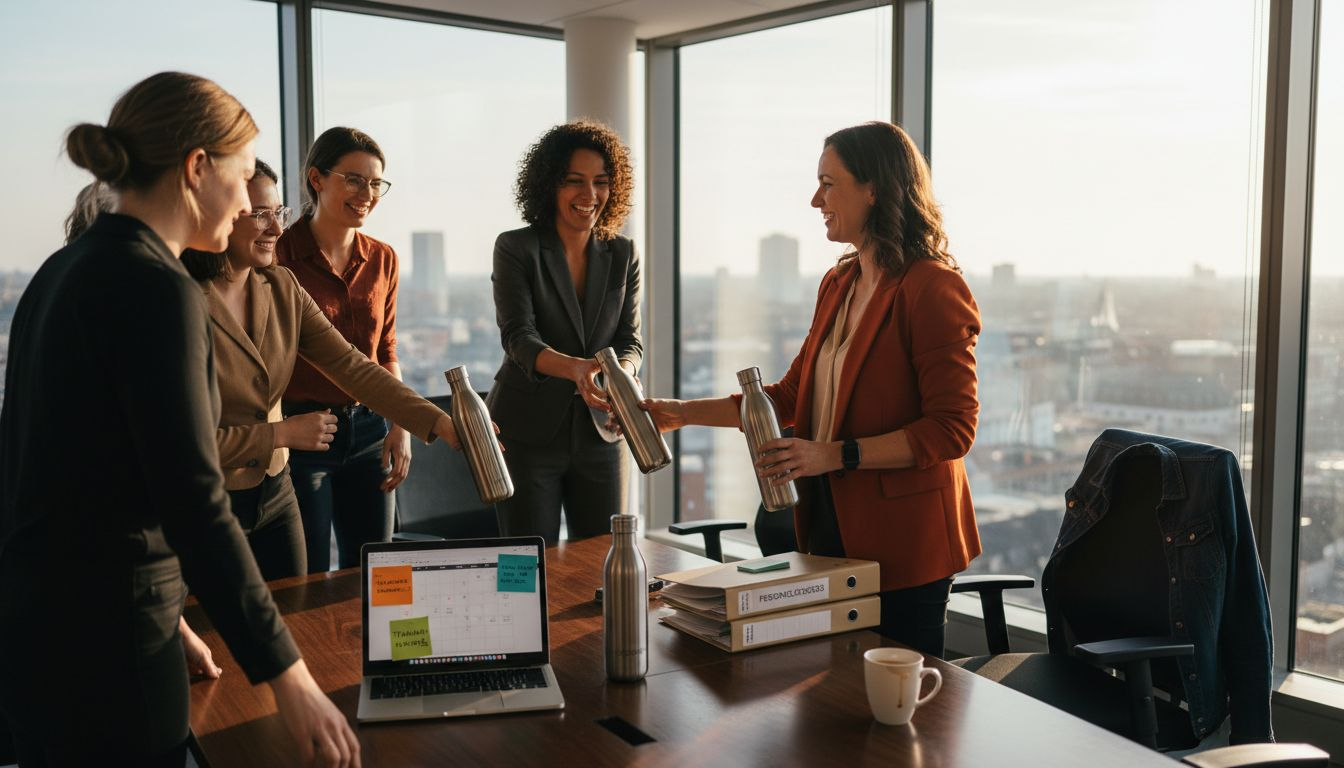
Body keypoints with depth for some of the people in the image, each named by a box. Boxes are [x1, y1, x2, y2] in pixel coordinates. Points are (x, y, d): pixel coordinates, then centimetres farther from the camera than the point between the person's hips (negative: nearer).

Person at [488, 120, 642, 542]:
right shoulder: (516, 249, -6)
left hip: (600, 435, 3)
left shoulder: (622, 254, 6)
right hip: (527, 434, -3)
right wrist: (576, 368, -36)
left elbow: (630, 340, 1)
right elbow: (517, 337, -17)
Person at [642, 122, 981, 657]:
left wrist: (834, 455, -23)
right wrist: (684, 412, 11)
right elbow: (790, 397, 16)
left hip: (903, 544, -8)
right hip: (831, 526, 8)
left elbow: (952, 428, -18)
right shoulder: (839, 283, 13)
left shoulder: (933, 287, -14)